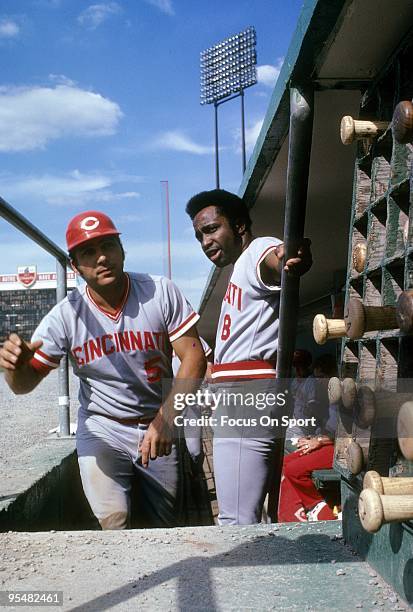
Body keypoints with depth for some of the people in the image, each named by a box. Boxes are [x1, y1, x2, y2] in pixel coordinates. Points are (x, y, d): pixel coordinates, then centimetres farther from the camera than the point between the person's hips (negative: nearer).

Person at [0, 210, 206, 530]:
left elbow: (193, 356, -13)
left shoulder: (162, 292, -13)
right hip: (101, 430, -1)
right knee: (113, 524, -16)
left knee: (167, 523, 15)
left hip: (159, 426, 1)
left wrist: (166, 418, -24)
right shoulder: (66, 315, -12)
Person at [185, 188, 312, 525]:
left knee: (236, 522, -14)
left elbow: (272, 261, -35)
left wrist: (288, 259, -56)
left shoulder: (260, 249, -8)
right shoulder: (242, 269, 26)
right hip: (240, 399, 11)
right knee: (245, 517, 18)